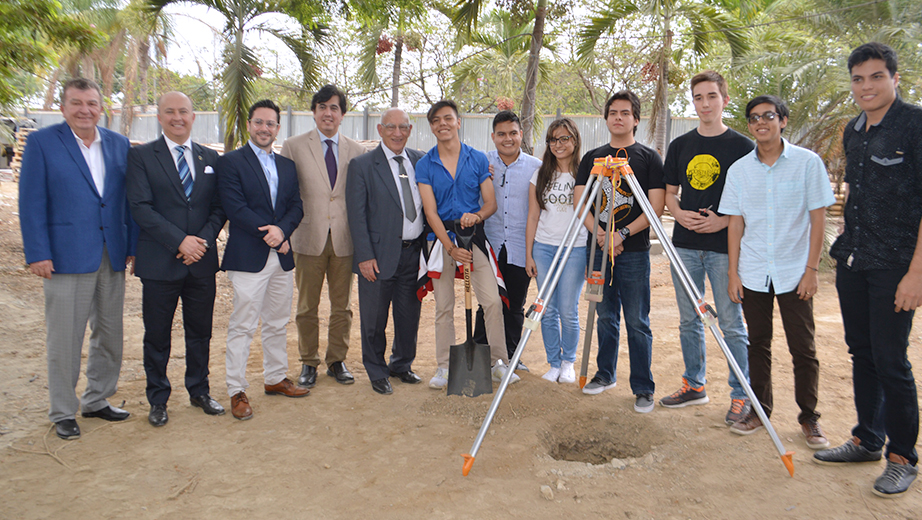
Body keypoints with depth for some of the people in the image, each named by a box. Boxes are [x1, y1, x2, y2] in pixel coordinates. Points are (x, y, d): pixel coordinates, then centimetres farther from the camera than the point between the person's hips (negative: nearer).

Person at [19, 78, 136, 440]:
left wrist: (134, 246, 3)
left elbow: (130, 200, 10)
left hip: (112, 256, 4)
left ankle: (96, 401, 29)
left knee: (110, 334, 12)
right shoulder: (42, 142, -1)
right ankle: (63, 413, 19)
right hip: (66, 256, -4)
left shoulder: (119, 145, 9)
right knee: (64, 338, 3)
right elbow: (31, 203, -4)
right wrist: (37, 254, -10)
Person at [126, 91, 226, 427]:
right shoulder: (141, 156, -1)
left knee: (200, 331, 12)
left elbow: (219, 208, 7)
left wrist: (203, 240, -10)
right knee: (157, 335, 7)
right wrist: (180, 241, -18)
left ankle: (199, 391, 29)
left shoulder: (210, 158, 11)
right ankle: (158, 400, 23)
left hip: (202, 261, 3)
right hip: (160, 262, -3)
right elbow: (141, 208, -10)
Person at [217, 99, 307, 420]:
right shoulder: (230, 162, -2)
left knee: (277, 324, 15)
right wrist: (269, 234, -16)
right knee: (242, 327, -2)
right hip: (248, 257, -6)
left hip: (282, 256, 6)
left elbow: (296, 206, 8)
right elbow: (235, 208, -12)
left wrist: (282, 230, -12)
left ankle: (275, 379, 29)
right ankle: (237, 391, 7)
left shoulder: (287, 166, 15)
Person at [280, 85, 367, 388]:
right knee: (307, 306, 8)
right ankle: (309, 362, 23)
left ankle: (337, 360, 24)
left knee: (342, 306, 9)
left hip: (344, 239, 2)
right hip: (309, 238, -1)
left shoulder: (356, 151, 8)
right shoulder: (294, 146, 3)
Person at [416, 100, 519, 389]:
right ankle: (444, 367, 17)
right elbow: (431, 213, -5)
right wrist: (451, 247, -15)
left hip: (474, 237, 0)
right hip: (442, 240, 0)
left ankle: (499, 363, 8)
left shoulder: (478, 159, 4)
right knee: (444, 307, 6)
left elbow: (491, 204, 4)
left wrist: (477, 216, -19)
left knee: (492, 301, -6)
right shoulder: (424, 165, 2)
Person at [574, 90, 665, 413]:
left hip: (634, 252, -3)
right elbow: (580, 202, 7)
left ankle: (643, 389, 9)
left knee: (637, 322, -1)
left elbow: (656, 207, -5)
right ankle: (605, 374, 28)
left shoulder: (649, 158, 2)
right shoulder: (592, 158, 12)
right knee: (606, 317, 13)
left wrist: (622, 234, -16)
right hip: (598, 249, 4)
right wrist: (600, 233, -9)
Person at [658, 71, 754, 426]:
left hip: (725, 247, -4)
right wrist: (679, 214, -5)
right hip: (685, 245, 4)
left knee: (731, 324, 0)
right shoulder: (680, 145, 11)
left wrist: (724, 221, -15)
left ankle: (741, 395, 13)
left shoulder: (742, 146, -1)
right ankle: (694, 385, 26)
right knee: (689, 321, 12)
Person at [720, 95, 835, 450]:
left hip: (794, 273, -2)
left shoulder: (808, 162, -3)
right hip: (753, 274, 3)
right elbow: (735, 222, 6)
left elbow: (818, 218, -3)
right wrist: (733, 272, 2)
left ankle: (809, 417, 19)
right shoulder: (739, 170, 4)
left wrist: (811, 269, -7)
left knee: (803, 348, 3)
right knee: (758, 344, 10)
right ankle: (759, 409, 24)